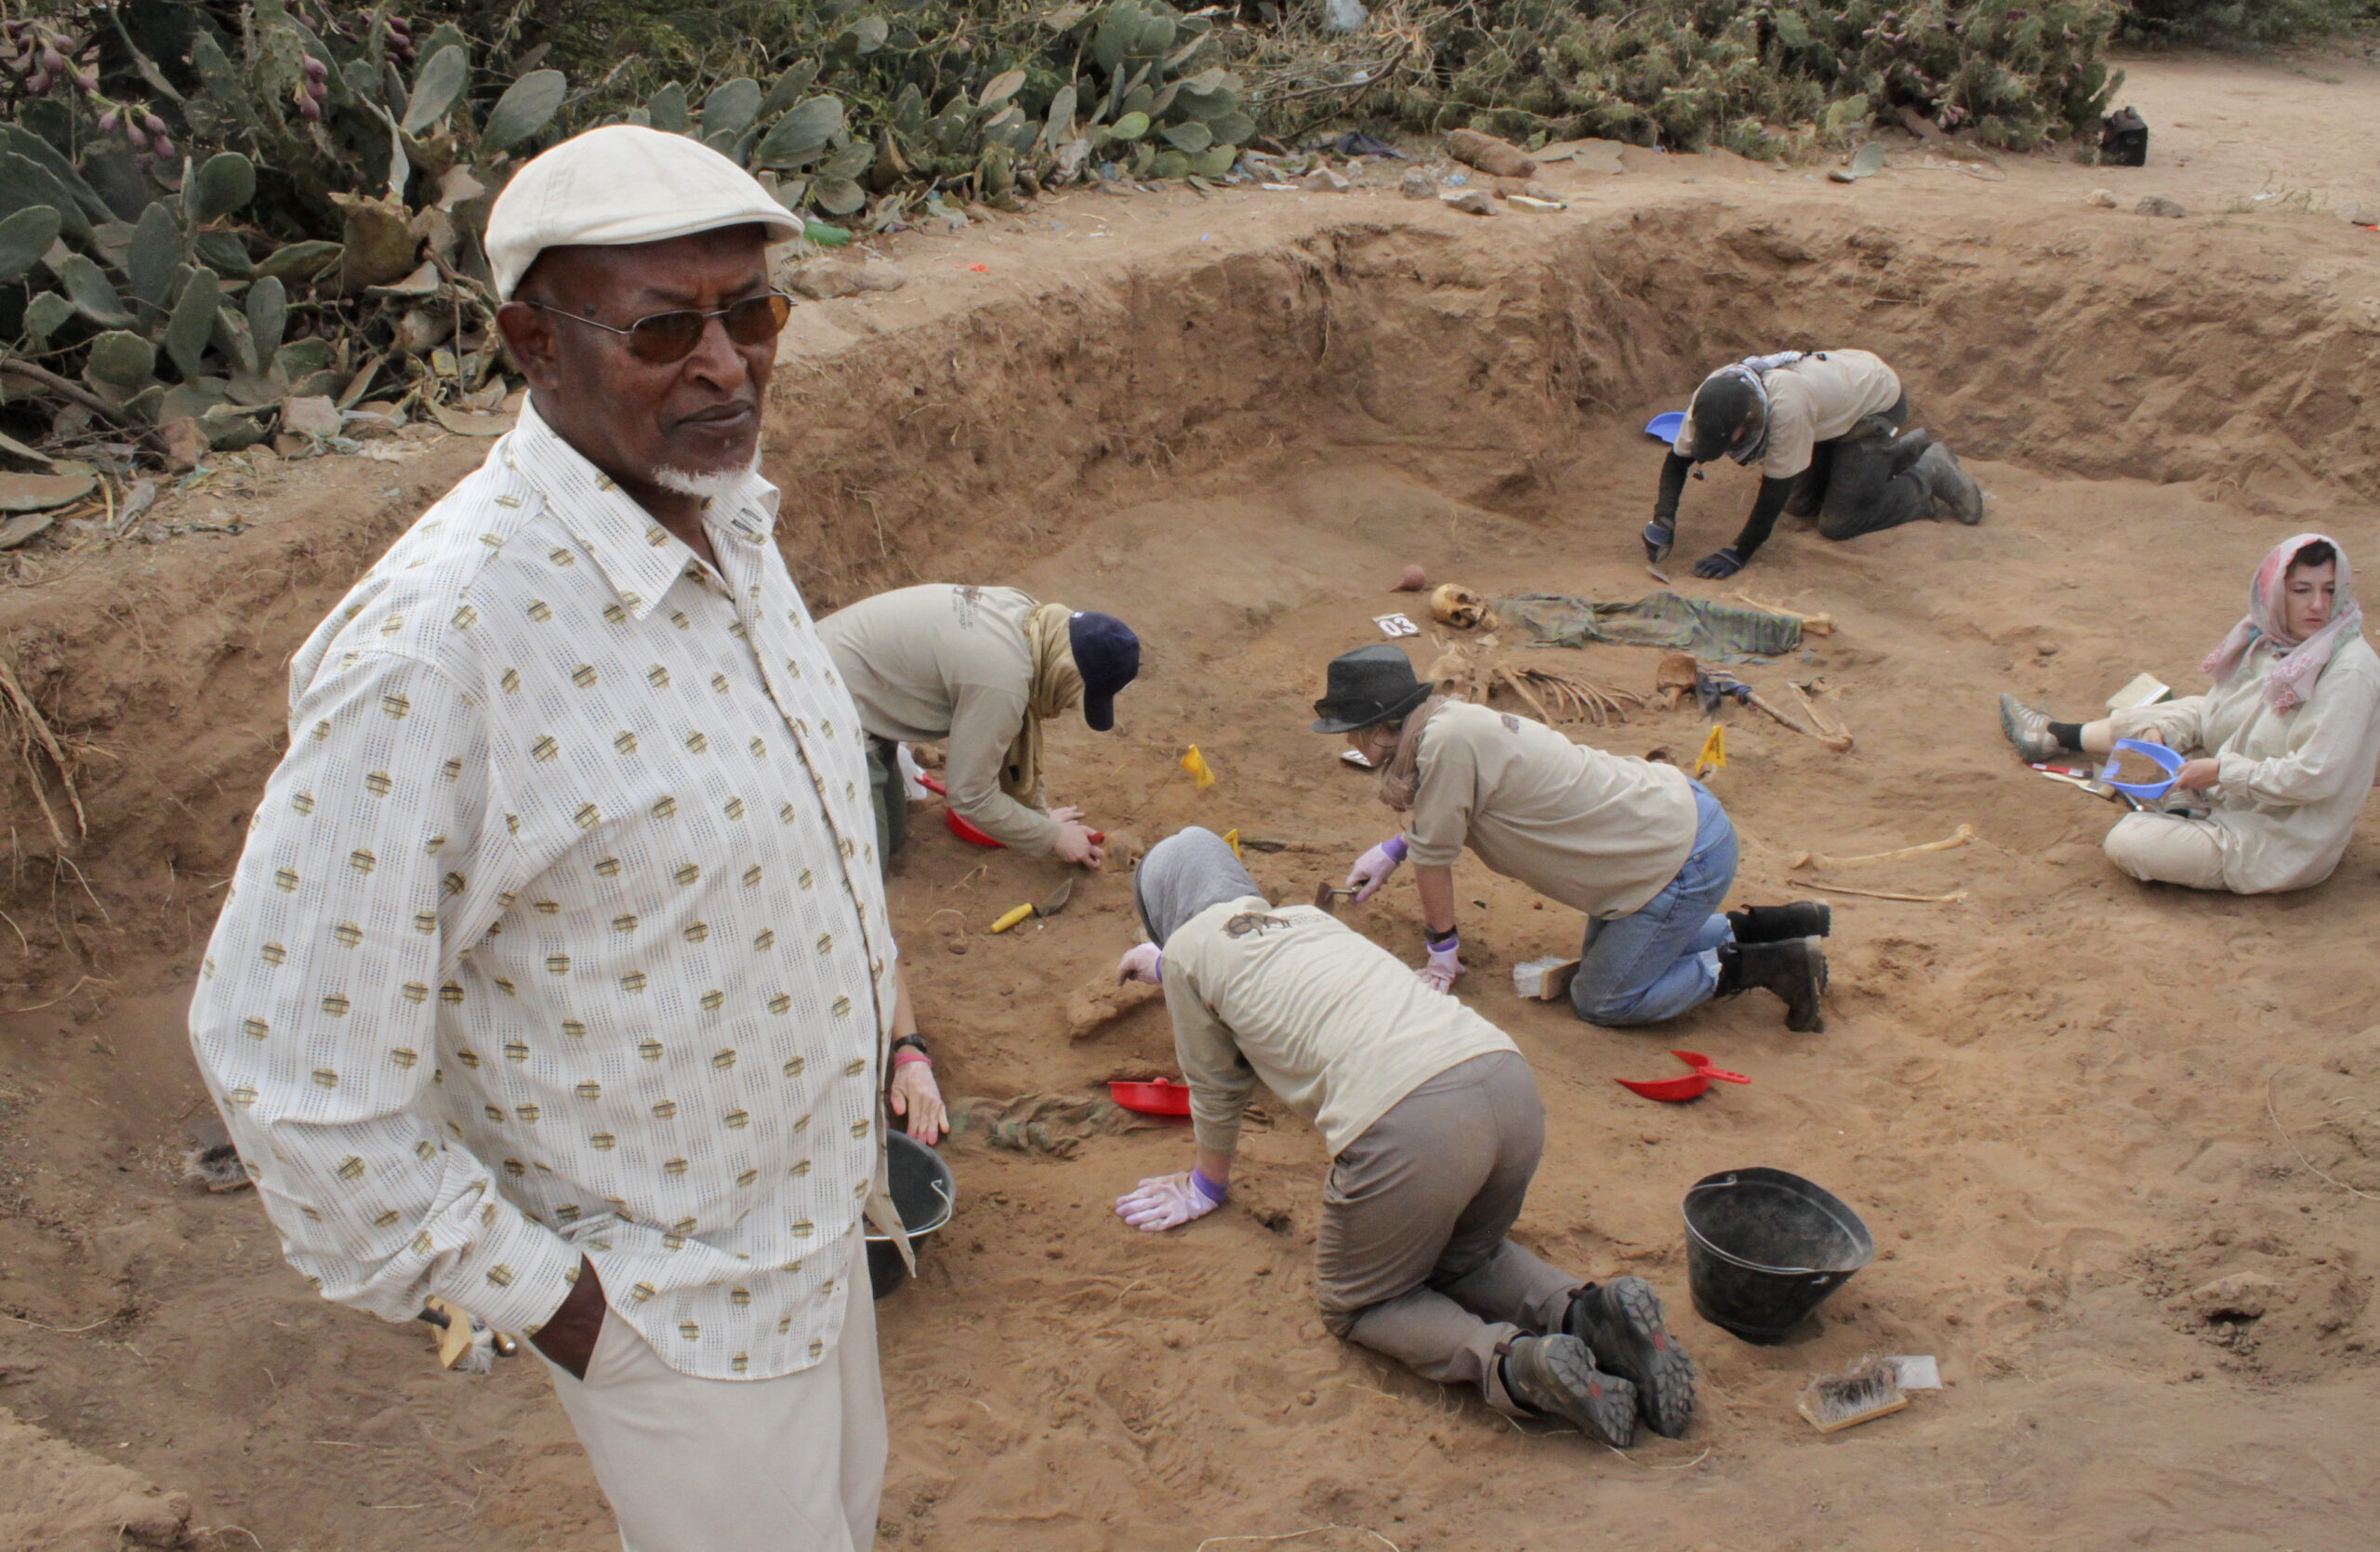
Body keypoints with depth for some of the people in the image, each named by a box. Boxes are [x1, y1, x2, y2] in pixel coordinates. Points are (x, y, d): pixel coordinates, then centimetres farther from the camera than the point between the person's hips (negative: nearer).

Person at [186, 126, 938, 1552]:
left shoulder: (730, 516, -5)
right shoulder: (435, 648, -33)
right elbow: (285, 1054, -28)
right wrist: (542, 1300, -19)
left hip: (810, 1206, 8)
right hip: (671, 1297, -8)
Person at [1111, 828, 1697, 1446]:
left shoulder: (1187, 949, 14)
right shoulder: (1309, 917, 32)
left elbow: (1216, 1087, 25)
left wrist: (1207, 1186, 43)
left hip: (1406, 1127, -7)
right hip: (1509, 1079, 7)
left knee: (1355, 1305, 18)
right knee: (1464, 1256, 32)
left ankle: (1511, 1362, -7)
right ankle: (1584, 1309, 5)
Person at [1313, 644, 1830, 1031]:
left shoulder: (1446, 742, -26)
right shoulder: (1450, 718, 2)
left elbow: (1433, 859, -13)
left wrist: (1442, 946, 1)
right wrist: (1391, 850, 22)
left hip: (1684, 859, -9)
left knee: (1601, 1002, 3)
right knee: (1606, 958, 26)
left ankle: (1756, 966, 6)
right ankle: (1761, 927, 25)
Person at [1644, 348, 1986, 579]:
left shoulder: (1785, 406, -44)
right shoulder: (1710, 397, -24)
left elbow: (1776, 487, -35)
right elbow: (1678, 459, -11)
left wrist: (1739, 554, -32)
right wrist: (1662, 519, -25)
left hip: (1878, 401, -7)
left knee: (1838, 523, -10)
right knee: (1800, 504, 13)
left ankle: (1930, 476, 11)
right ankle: (1906, 450, 27)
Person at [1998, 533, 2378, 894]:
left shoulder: (2349, 670, -26)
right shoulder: (2270, 638, -3)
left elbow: (2315, 777, -29)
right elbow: (2215, 709, 9)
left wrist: (2221, 772, -23)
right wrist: (2159, 734, -7)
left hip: (2285, 841, -8)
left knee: (2126, 844, -18)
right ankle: (2054, 737, 36)